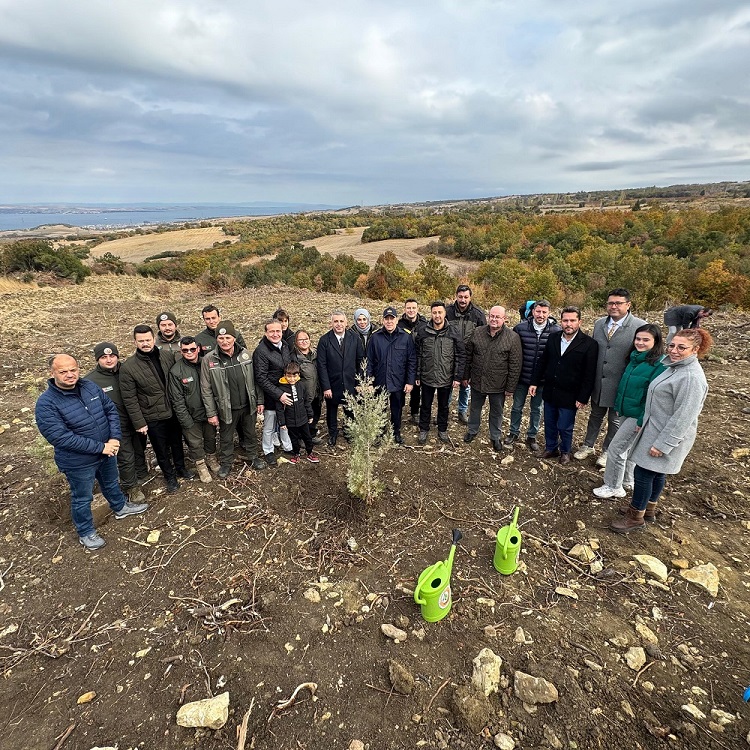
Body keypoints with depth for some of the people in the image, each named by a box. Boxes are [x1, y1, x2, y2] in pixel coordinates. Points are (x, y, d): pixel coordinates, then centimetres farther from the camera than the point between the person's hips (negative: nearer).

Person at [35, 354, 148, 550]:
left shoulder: (90, 386, -7)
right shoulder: (46, 404, -24)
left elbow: (111, 410, -1)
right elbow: (61, 437, -28)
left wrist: (114, 439, -15)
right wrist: (100, 447, -26)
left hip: (107, 451, 5)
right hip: (78, 462, -5)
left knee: (111, 484, 29)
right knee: (82, 498, 16)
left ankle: (121, 507, 55)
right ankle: (86, 532, 38)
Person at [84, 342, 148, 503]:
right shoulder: (90, 381, -14)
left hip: (137, 421, 4)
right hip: (117, 428, -4)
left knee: (140, 450, 22)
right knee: (126, 458, 4)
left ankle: (141, 475, 48)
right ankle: (131, 487, 27)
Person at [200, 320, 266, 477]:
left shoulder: (245, 354, -6)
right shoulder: (209, 359, -13)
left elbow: (255, 379, 1)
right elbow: (206, 389, -10)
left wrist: (260, 401, 2)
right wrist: (211, 413, -9)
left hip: (248, 405, 2)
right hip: (226, 408, -2)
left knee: (250, 433, 21)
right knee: (226, 438, 16)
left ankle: (253, 457, 44)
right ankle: (226, 463, 38)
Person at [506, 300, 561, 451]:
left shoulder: (556, 331, -11)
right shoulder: (521, 328, -10)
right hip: (522, 376, 0)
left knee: (536, 409, 15)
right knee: (517, 406, 14)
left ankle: (531, 436, 32)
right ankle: (514, 432, 34)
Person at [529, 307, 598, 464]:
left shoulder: (589, 344, -12)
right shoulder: (553, 338, 1)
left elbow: (589, 375, -11)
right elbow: (542, 362, 9)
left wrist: (583, 398, -13)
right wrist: (535, 382, 5)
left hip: (569, 396, -4)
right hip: (549, 392, 4)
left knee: (565, 427, 8)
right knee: (550, 424, 17)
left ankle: (565, 451, 33)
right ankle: (551, 448, 38)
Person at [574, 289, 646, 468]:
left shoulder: (640, 326, -13)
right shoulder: (599, 324, 2)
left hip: (620, 385, -4)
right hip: (598, 382, 4)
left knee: (615, 420, 14)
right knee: (595, 415, 20)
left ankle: (607, 451, 34)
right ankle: (588, 445, 37)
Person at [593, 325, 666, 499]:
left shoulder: (660, 364, -20)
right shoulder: (635, 358, 6)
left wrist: (643, 420, -21)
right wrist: (618, 405, 14)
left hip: (638, 415, -8)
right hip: (627, 411, 8)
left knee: (616, 448, -2)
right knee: (627, 446, 20)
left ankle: (613, 486, 14)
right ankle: (628, 481, 38)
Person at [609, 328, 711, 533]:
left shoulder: (691, 377, -25)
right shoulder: (676, 367, 6)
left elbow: (683, 417, -26)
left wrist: (663, 444, -22)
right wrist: (644, 423, 20)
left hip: (667, 436, -9)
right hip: (656, 430, 9)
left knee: (643, 473, 0)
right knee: (656, 473, 21)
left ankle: (636, 517, 16)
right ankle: (648, 509, 37)